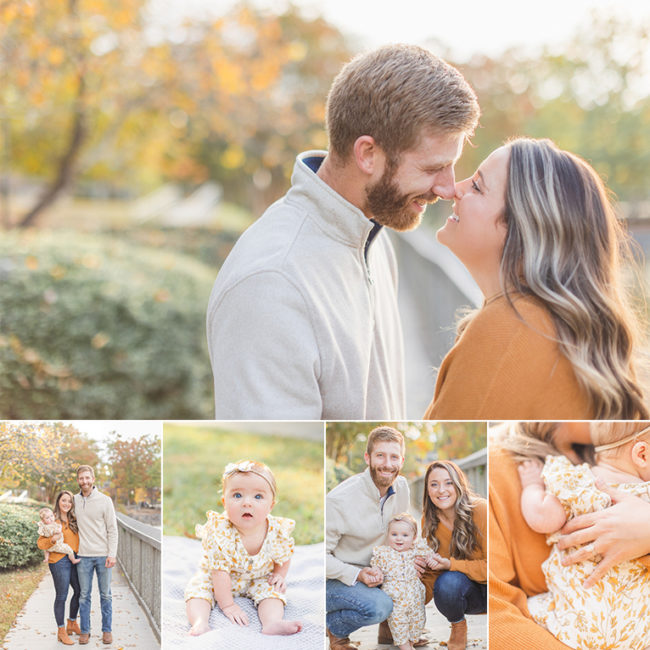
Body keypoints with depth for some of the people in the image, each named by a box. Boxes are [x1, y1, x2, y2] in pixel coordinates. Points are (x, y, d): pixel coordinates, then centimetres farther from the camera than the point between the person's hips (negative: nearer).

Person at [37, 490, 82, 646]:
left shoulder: (73, 520, 12)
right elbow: (40, 542, -10)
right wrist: (52, 540, -28)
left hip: (74, 560, 7)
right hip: (60, 561, -7)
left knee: (79, 591, 14)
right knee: (61, 596, -2)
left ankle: (72, 624, 34)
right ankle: (61, 631, 9)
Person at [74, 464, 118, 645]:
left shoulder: (105, 500, -3)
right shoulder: (74, 500, 5)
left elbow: (112, 530, -2)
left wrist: (112, 554, -10)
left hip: (103, 555, -2)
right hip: (83, 556, 2)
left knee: (105, 594, 5)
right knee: (84, 595, 6)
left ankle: (107, 630, 15)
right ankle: (85, 630, 15)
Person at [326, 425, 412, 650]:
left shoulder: (401, 487, -3)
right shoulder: (339, 500, -24)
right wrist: (357, 575, -31)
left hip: (373, 571, 7)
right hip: (333, 580, -7)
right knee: (378, 606, -31)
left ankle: (389, 625, 13)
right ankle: (334, 627, -1)